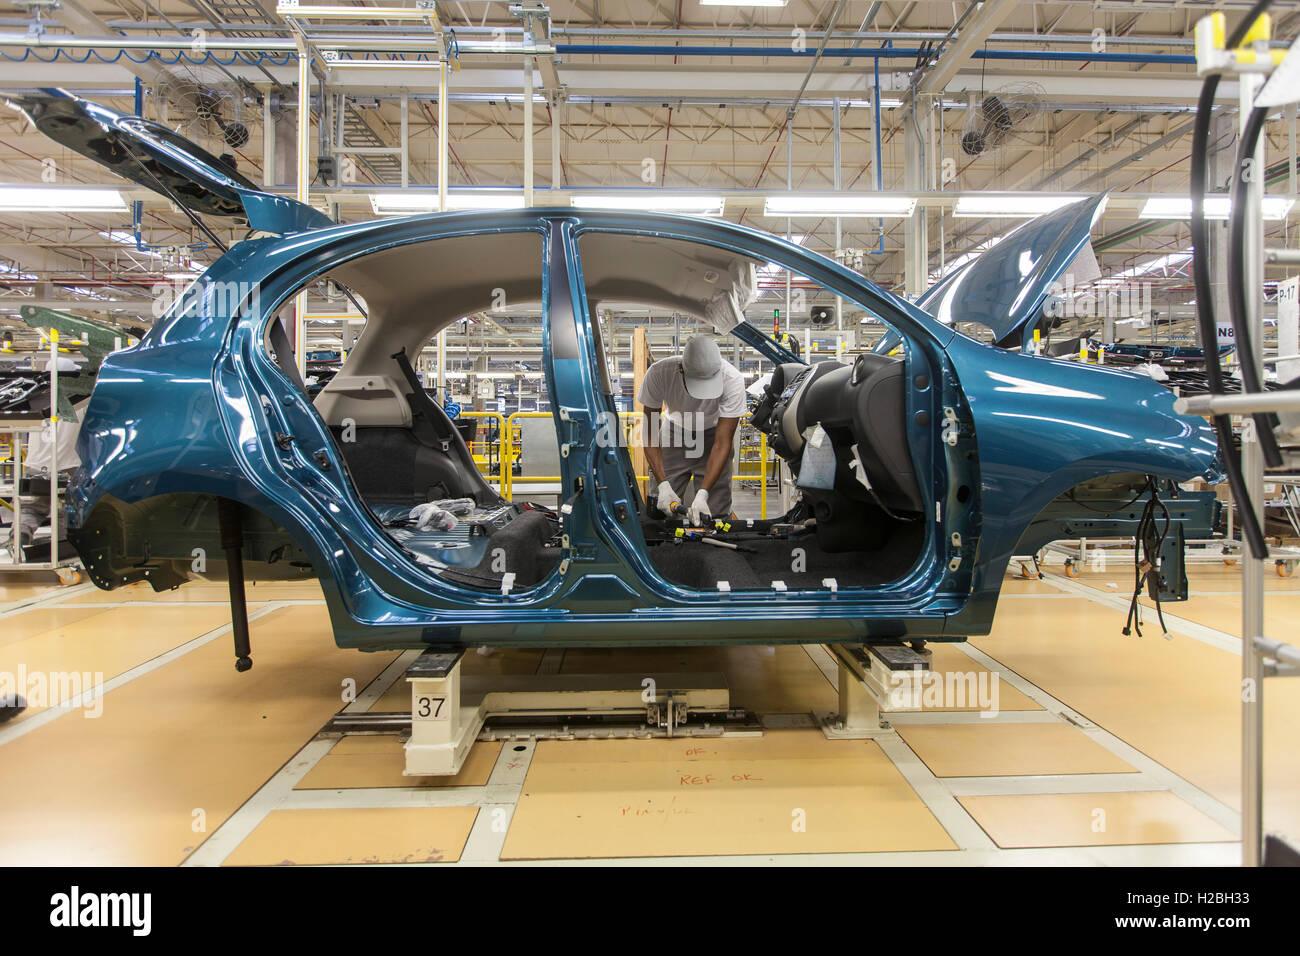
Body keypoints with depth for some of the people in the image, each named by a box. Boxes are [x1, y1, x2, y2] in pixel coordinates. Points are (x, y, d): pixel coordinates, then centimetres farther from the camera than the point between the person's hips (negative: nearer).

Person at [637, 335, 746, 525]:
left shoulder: (732, 380, -33)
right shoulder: (659, 374, -32)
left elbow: (722, 443, -28)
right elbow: (650, 434, -23)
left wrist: (702, 494, -37)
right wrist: (663, 484, -33)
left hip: (713, 433, -1)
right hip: (674, 432, 1)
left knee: (716, 514, -9)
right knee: (662, 511, -6)